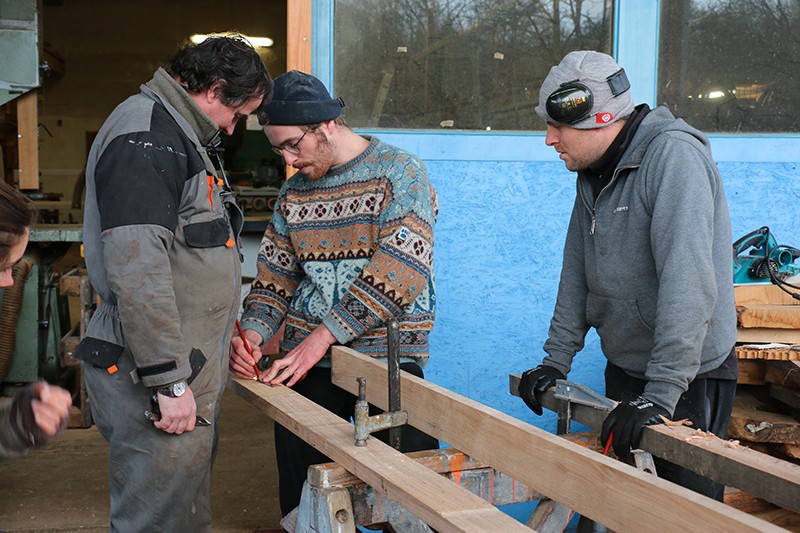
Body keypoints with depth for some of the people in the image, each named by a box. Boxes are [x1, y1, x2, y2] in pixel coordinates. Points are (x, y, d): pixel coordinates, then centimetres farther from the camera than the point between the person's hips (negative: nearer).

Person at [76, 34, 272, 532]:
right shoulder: (144, 136, -16)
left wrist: (222, 330, 22)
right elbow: (136, 270, -24)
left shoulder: (183, 136, 18)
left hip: (191, 365, 10)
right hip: (153, 377, -10)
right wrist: (170, 381, -22)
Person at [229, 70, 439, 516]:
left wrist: (322, 337, -18)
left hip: (389, 354, -4)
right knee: (302, 495, 7)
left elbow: (400, 272, -16)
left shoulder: (399, 173, -6)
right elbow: (274, 276, 16)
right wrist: (253, 333, -4)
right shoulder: (293, 193, 13)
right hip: (306, 361, 5)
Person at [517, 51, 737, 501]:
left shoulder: (673, 156, -20)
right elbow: (577, 274, 13)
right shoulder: (593, 174, 8)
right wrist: (557, 360, 7)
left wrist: (661, 392, -33)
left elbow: (687, 283, -30)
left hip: (690, 378, -8)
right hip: (624, 371, 8)